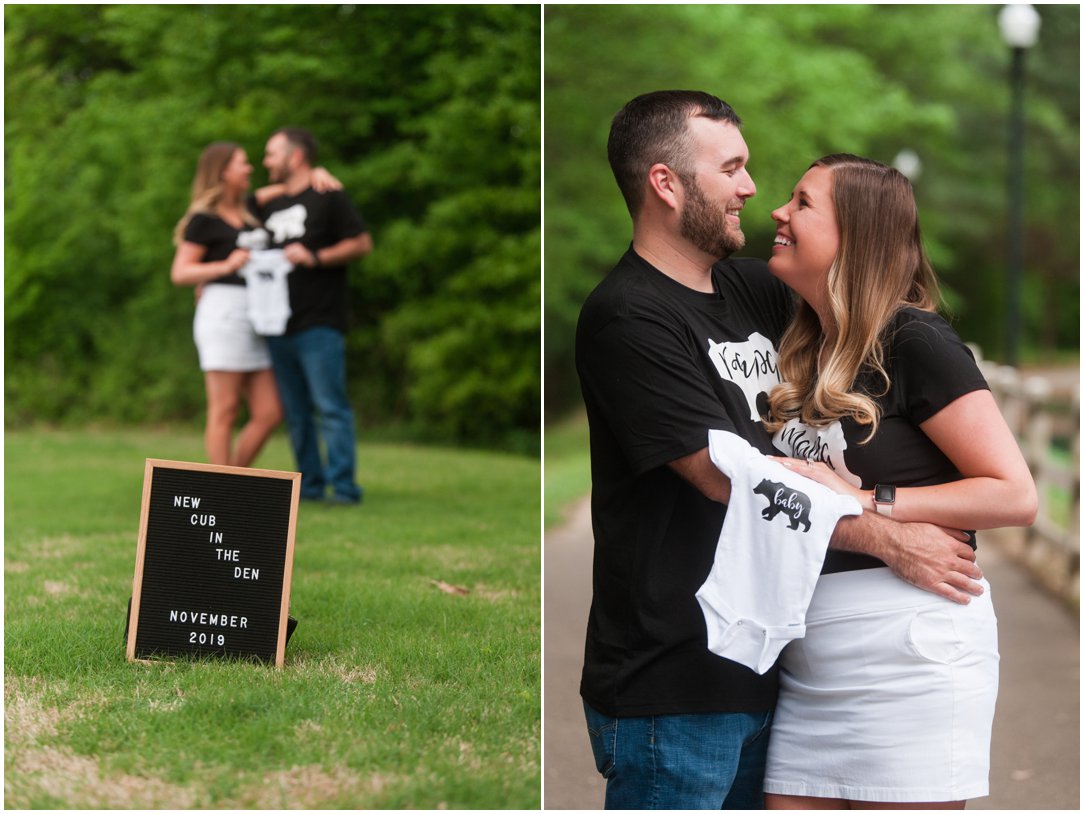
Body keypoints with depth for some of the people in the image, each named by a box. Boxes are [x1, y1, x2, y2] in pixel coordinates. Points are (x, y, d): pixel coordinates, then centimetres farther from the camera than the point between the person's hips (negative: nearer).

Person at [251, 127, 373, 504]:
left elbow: (362, 243, -6)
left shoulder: (328, 198, -1)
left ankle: (343, 484, -7)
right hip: (278, 327, 7)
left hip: (319, 323, -7)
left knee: (330, 406, -9)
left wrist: (315, 257, -15)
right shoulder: (268, 204, 19)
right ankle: (310, 483, 12)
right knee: (295, 412, 7)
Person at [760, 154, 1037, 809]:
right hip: (808, 656, 7)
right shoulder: (804, 354, 15)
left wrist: (867, 502, -17)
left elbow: (1016, 496, -14)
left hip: (909, 649, -7)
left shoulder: (914, 341, -8)